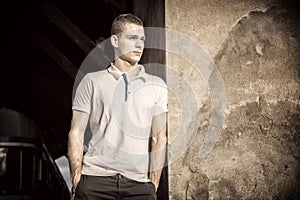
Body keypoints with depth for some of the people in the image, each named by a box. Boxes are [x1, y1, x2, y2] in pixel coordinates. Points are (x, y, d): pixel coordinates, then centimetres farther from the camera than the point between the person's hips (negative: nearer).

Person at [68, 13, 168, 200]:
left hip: (139, 183, 1)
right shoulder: (92, 81, 8)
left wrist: (154, 184, -1)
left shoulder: (157, 86, 11)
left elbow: (159, 138, 6)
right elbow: (76, 133, 6)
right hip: (95, 179, -1)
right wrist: (76, 181, -2)